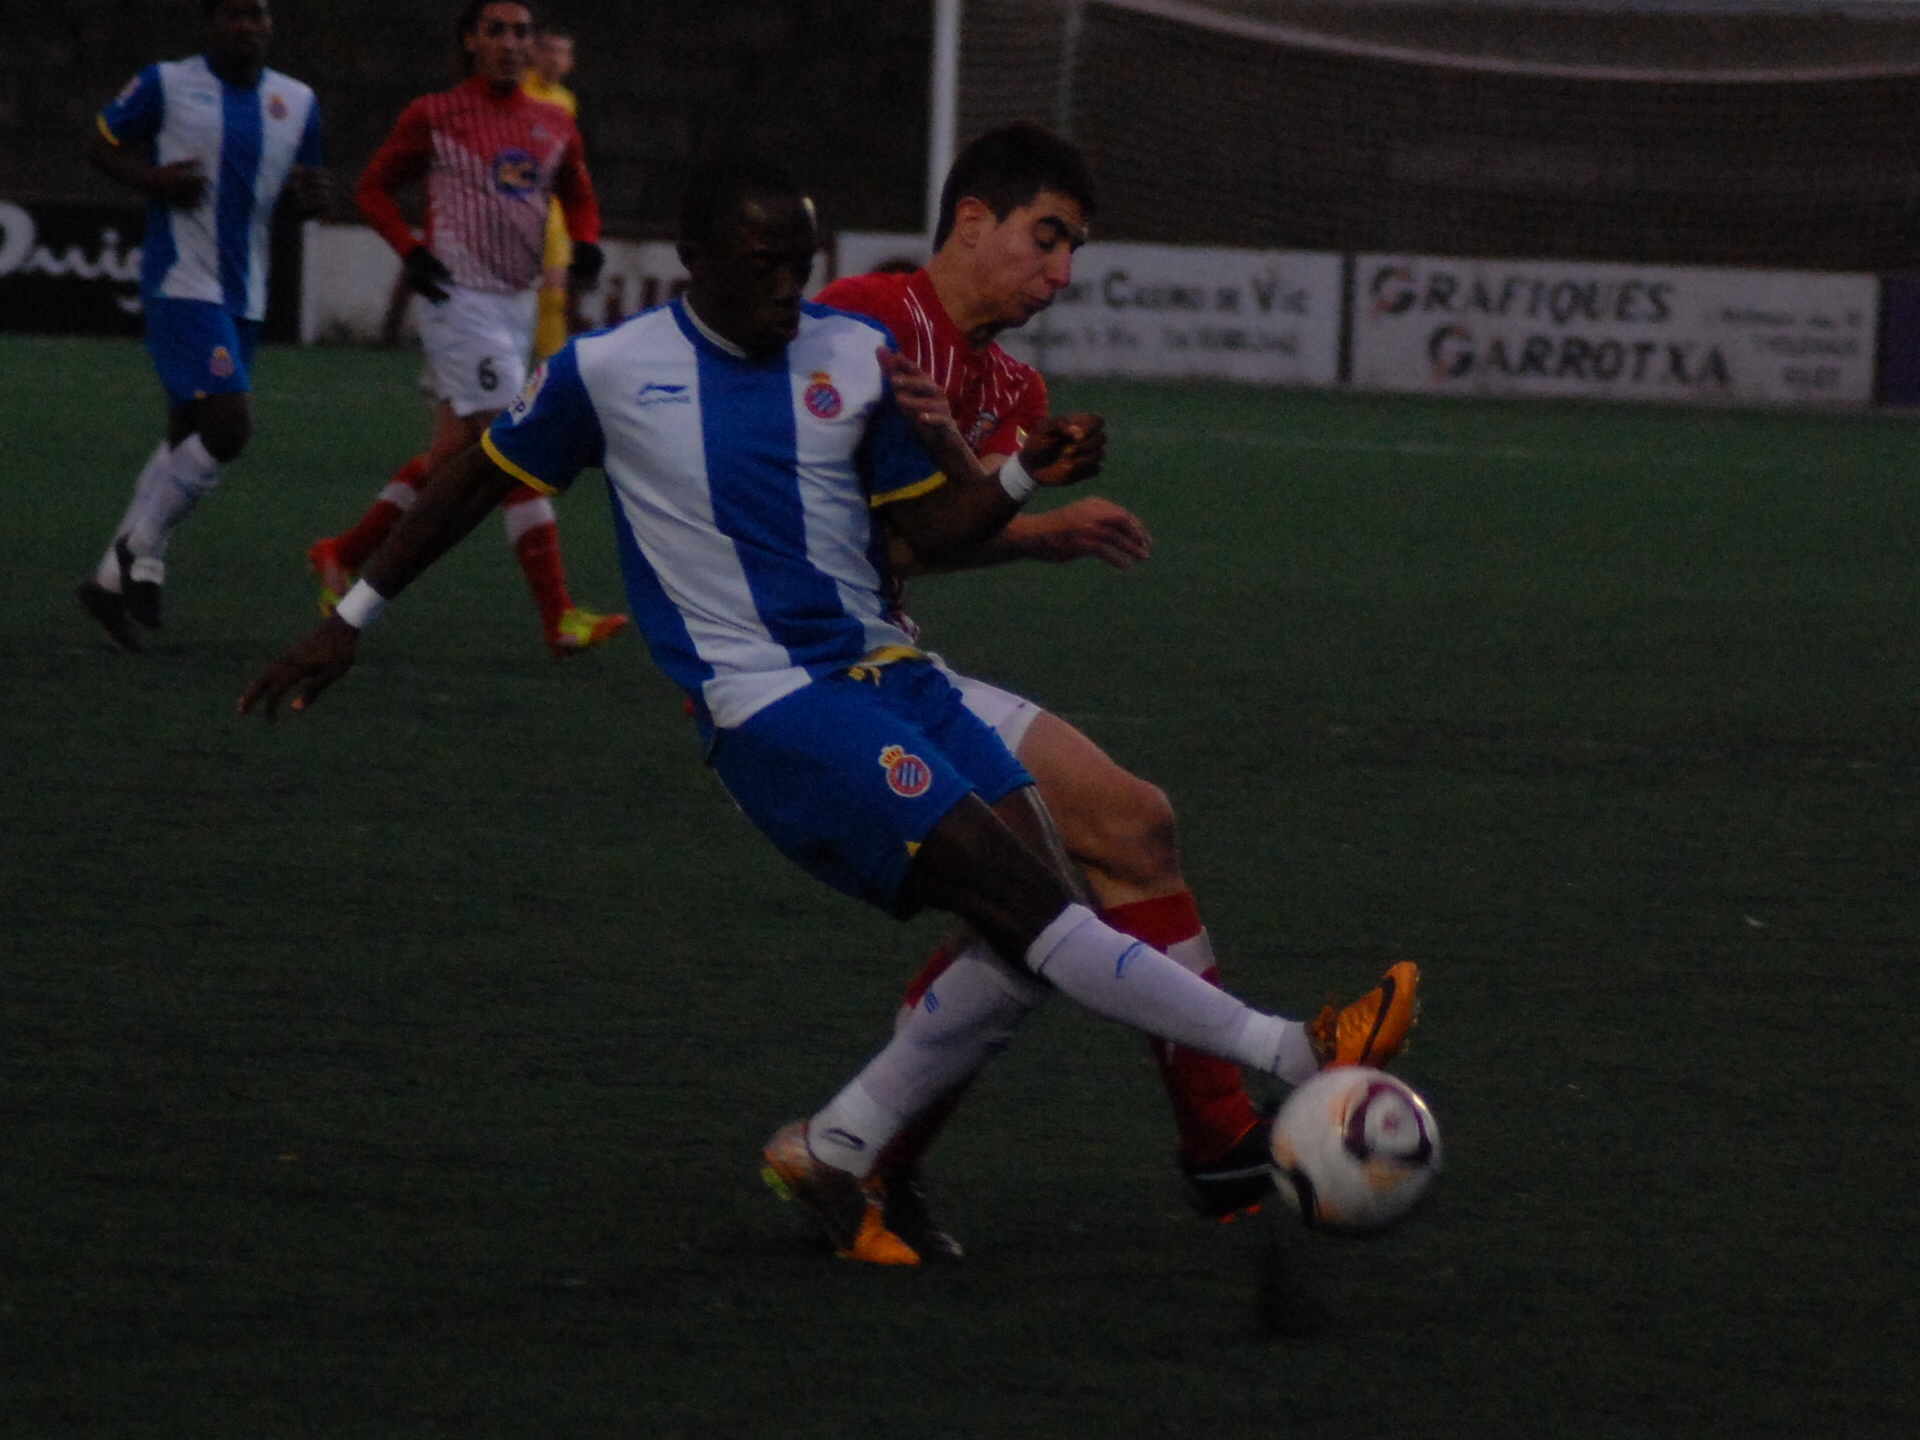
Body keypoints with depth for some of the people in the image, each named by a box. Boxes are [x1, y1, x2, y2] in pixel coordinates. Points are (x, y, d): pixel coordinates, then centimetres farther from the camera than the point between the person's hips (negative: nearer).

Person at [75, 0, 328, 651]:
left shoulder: (297, 103, 9)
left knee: (187, 438, 11)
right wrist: (151, 180, -14)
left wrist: (312, 195, -5)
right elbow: (103, 145, 5)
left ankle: (114, 580, 21)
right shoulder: (166, 85, -4)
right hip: (181, 286, -7)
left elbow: (300, 188, 19)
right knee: (229, 424, -19)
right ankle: (141, 550, -5)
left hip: (244, 297, 7)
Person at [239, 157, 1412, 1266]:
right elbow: (475, 484, 13)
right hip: (767, 706, -6)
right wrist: (353, 618, 18)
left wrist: (1027, 476, -9)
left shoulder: (856, 355, 9)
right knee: (1015, 891, -19)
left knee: (1042, 917, -12)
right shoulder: (610, 374, -1)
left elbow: (938, 529, 12)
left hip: (887, 669, 6)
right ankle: (1288, 1055, -24)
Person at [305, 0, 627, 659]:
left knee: (453, 452, 13)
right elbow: (373, 186, 5)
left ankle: (344, 556, 29)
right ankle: (560, 620, -14)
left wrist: (585, 242, 3)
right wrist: (412, 252, -10)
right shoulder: (434, 116, -4)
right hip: (460, 300, -7)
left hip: (517, 303, 7)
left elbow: (577, 195, 24)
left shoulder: (554, 126, 11)